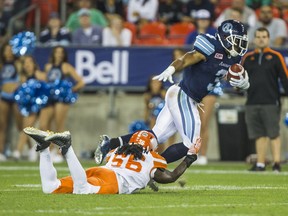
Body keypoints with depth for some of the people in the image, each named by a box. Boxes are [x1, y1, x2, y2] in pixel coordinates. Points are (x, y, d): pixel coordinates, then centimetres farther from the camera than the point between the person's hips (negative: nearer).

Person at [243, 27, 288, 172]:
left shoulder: (276, 57, 4)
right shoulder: (248, 58, 14)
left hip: (271, 103, -3)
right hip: (252, 103, 3)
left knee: (273, 134, -5)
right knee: (259, 135, 5)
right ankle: (260, 163, 9)